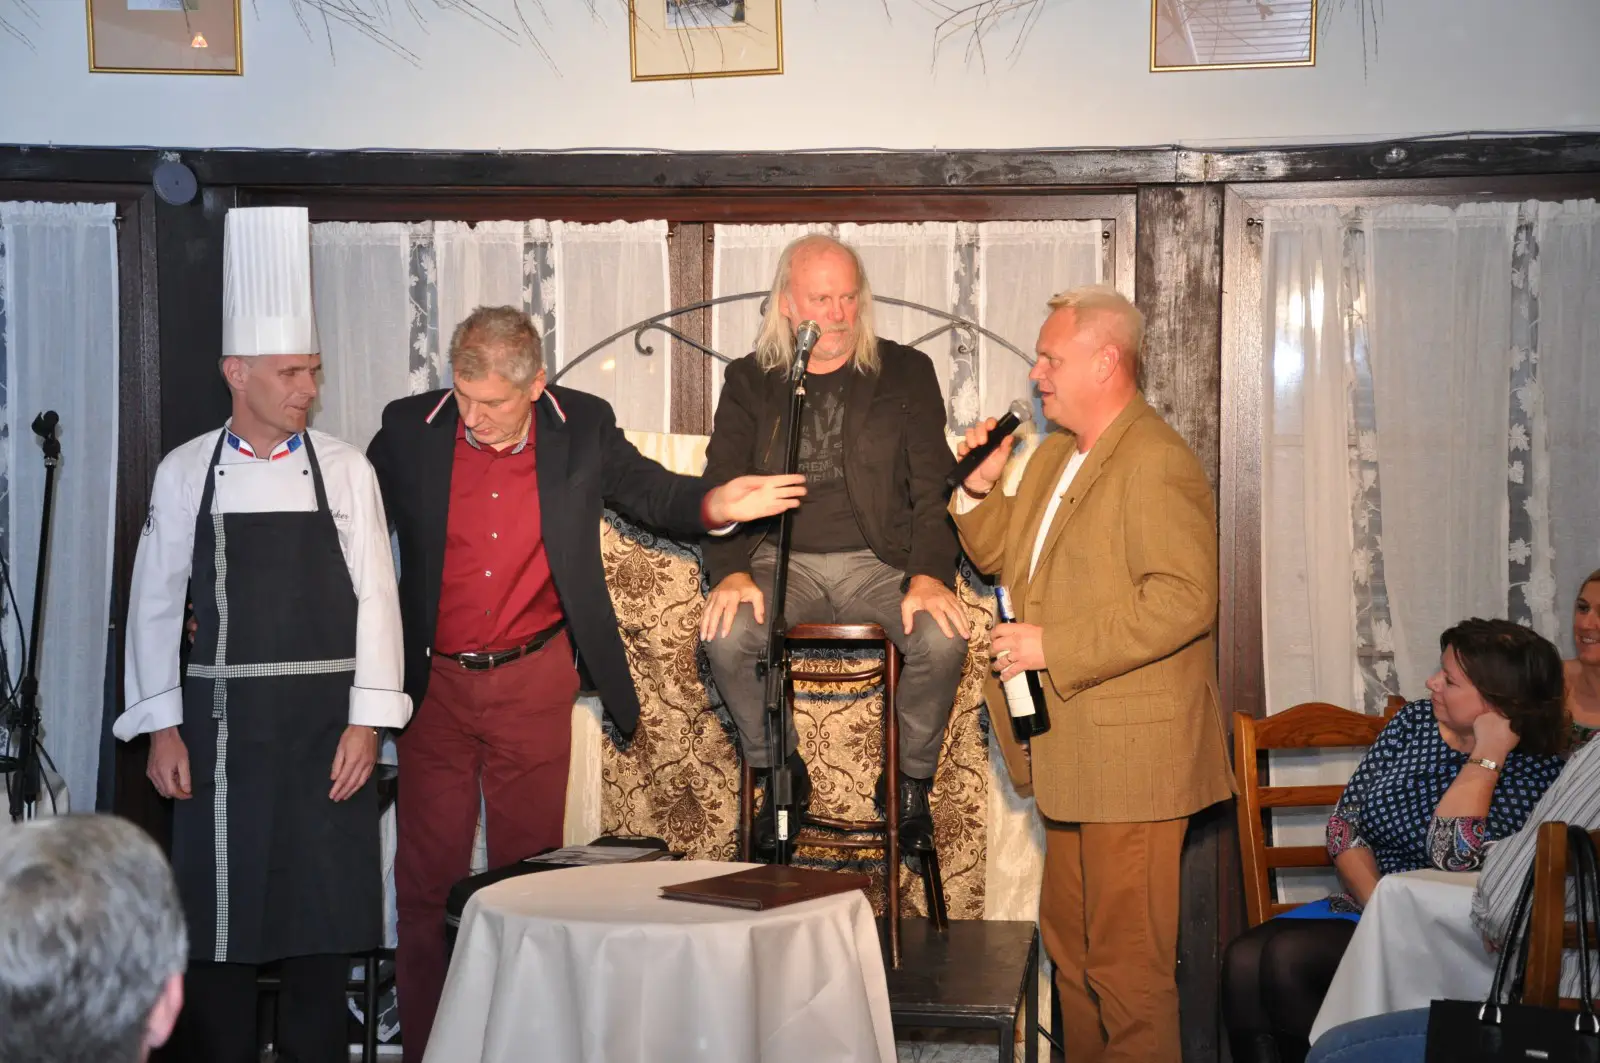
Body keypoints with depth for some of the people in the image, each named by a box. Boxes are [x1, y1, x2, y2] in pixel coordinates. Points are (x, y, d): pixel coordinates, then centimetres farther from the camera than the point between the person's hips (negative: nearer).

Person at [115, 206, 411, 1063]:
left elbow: (374, 598, 1)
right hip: (222, 723, 0)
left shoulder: (345, 471, 2)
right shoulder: (185, 475, 2)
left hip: (326, 722, 0)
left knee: (324, 922, 5)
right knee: (220, 921, 2)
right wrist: (162, 727, 0)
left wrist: (366, 720, -5)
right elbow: (156, 604, 5)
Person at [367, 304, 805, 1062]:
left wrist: (714, 504, -12)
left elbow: (653, 494, 9)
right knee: (426, 882, 4)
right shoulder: (409, 430, -5)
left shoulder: (583, 428, -4)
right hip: (435, 684, 0)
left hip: (533, 683, 0)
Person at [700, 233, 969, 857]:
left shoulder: (907, 373, 7)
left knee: (943, 638, -30)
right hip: (785, 560, 1)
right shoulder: (749, 381, 10)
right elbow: (721, 486, 4)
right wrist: (731, 571, -15)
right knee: (725, 635, -29)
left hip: (881, 561, -1)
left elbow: (934, 484, 1)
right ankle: (782, 776, -4)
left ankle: (911, 782, -3)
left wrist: (929, 574, -16)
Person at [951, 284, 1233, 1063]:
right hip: (1071, 750, 10)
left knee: (1127, 958, -3)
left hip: (1131, 757, -10)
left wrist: (1055, 646, -23)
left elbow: (1183, 601, -24)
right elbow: (1001, 554, 24)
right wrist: (979, 488, 5)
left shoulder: (1157, 465, -16)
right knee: (1068, 941, 19)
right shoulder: (1055, 454, 15)